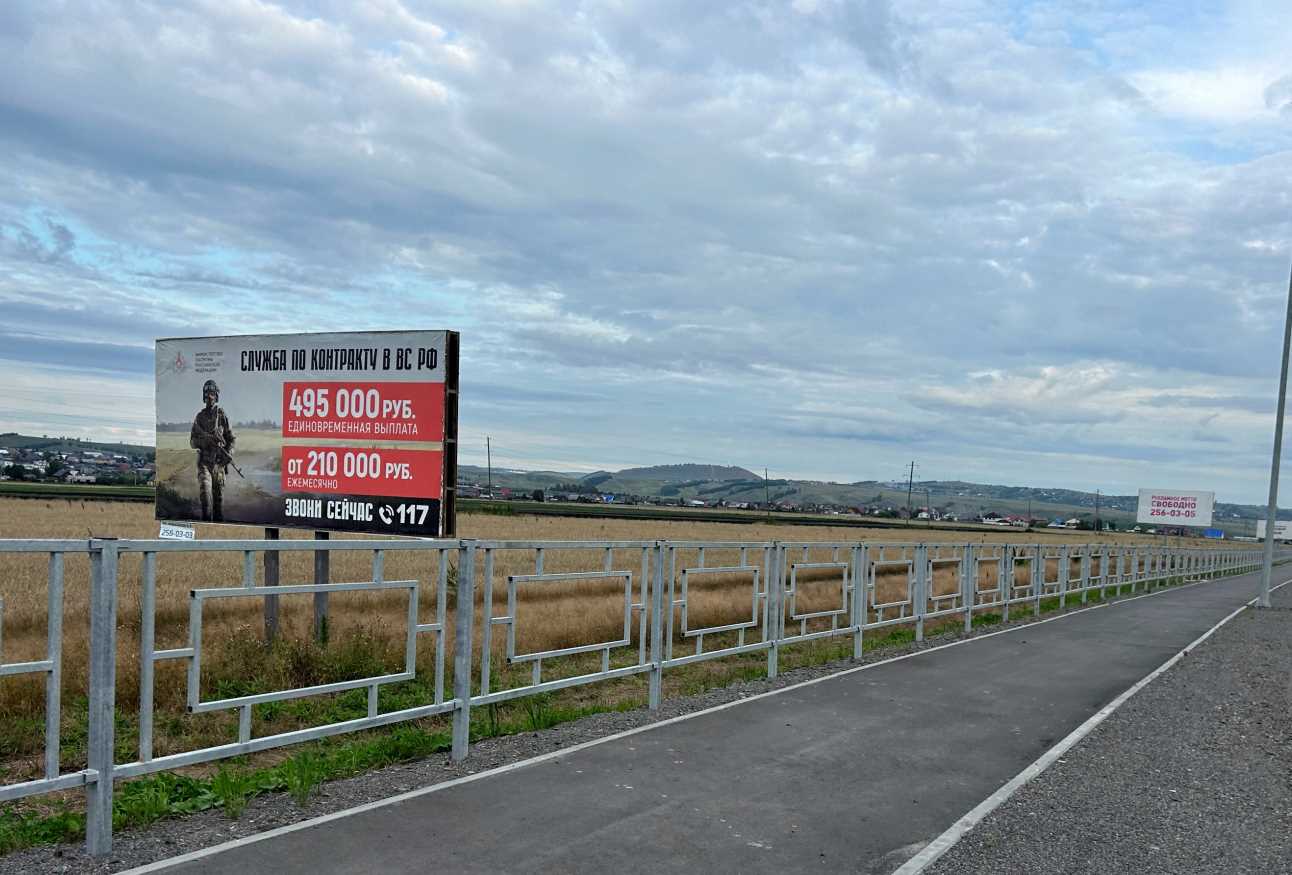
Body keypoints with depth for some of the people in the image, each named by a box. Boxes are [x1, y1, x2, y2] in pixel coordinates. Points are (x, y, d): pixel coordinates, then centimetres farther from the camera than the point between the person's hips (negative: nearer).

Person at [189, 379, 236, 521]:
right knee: (205, 489, -17)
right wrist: (205, 440, -13)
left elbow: (231, 439, 6)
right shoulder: (199, 417, 8)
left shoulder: (222, 416, 4)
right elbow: (192, 442, 8)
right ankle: (206, 520, -17)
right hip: (204, 461, 0)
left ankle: (219, 521, 14)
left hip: (219, 461, 0)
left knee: (218, 494, 5)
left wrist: (229, 453, -11)